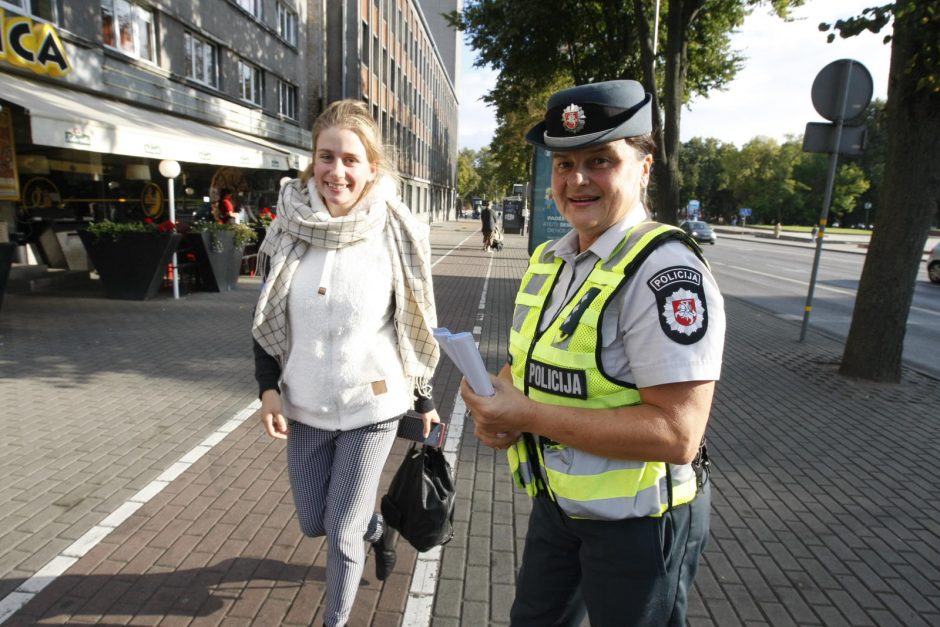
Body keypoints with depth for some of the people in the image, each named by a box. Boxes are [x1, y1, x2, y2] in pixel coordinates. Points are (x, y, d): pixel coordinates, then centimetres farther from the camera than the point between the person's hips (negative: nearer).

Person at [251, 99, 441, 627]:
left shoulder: (397, 235, -11)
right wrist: (269, 387, -2)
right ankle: (379, 525, 53)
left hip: (372, 406, -4)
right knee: (313, 522, 19)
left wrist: (425, 400, 3)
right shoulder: (288, 229, -4)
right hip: (304, 406, 4)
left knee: (342, 531, 5)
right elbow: (267, 316, 6)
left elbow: (417, 326, -3)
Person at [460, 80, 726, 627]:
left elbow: (677, 434, -30)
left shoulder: (666, 272, -24)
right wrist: (495, 411, -10)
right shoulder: (548, 259, 2)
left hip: (636, 524, -7)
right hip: (555, 503, 8)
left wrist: (529, 416, -27)